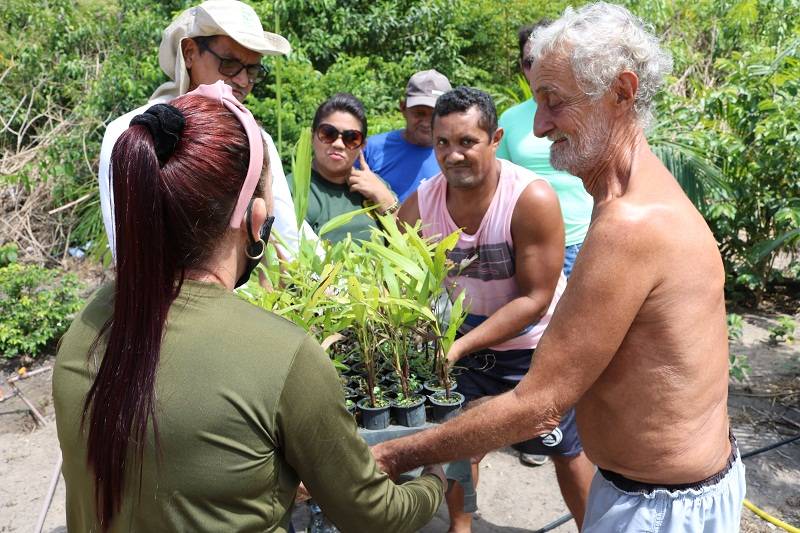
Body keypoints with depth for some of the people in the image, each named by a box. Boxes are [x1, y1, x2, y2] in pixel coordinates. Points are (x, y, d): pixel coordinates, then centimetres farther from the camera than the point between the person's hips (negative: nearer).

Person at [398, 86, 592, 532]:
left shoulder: (532, 198, -27)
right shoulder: (420, 205, -14)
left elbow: (535, 300, -26)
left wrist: (460, 346, -33)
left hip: (536, 345, -3)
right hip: (465, 340, 4)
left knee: (567, 451, 14)